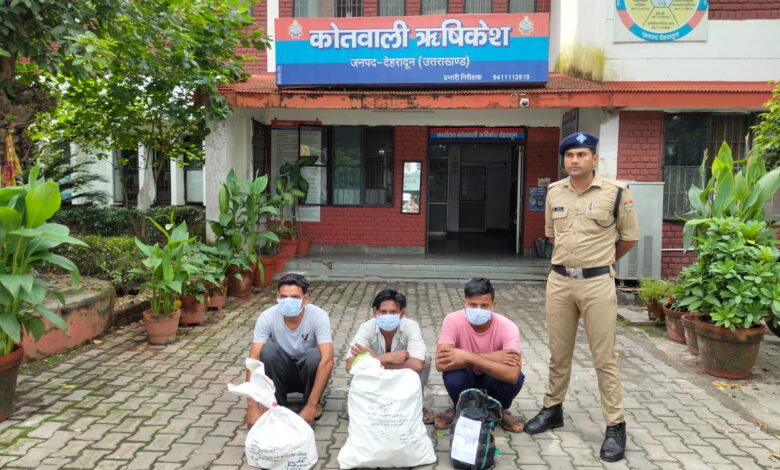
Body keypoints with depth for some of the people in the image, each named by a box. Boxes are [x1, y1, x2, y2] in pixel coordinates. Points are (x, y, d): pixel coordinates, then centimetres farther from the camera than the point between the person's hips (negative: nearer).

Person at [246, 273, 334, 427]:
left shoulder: (318, 316, -27)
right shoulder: (267, 317, -23)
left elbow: (327, 360, -35)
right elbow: (254, 358, -28)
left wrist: (311, 406, -41)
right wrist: (252, 406, -37)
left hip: (308, 373, -1)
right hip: (281, 374, 1)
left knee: (316, 355, -34)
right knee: (269, 350, -30)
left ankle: (309, 404, -6)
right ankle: (278, 405, -9)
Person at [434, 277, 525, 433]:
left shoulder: (507, 327, -27)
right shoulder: (453, 320, -27)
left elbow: (512, 374, -40)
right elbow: (441, 364, -37)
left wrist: (469, 356, -42)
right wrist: (491, 357, -37)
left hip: (493, 378, 0)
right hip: (465, 377, 0)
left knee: (516, 378, -31)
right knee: (452, 376, -34)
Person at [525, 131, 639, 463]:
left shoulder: (615, 192, -7)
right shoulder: (554, 192, 5)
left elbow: (629, 237, 5)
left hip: (597, 283, -4)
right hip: (559, 281, 4)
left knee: (604, 358, 3)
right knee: (558, 353, 15)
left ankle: (615, 426, 15)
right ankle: (553, 409, 31)